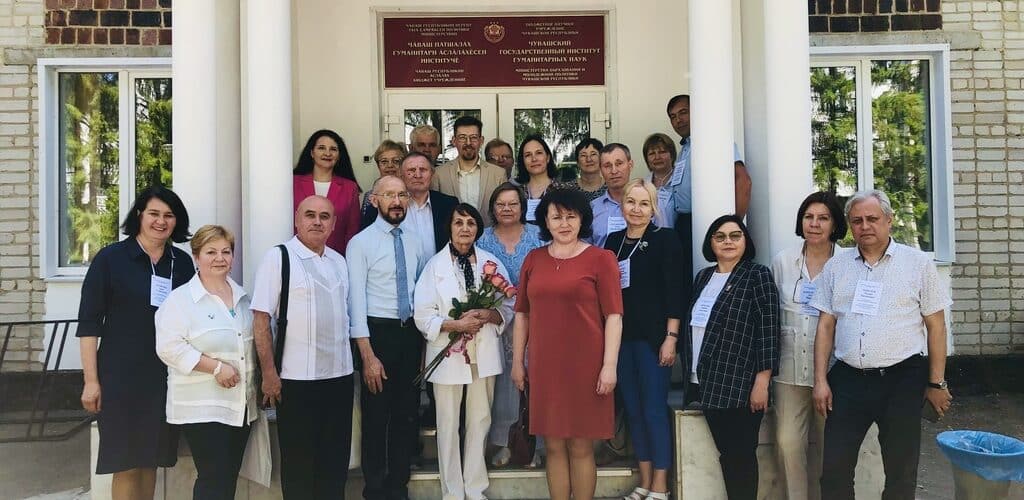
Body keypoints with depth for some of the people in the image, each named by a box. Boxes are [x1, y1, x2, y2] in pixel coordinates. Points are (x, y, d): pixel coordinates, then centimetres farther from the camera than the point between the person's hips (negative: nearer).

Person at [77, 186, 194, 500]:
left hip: (167, 376, 3)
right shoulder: (110, 258, -3)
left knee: (151, 460, 12)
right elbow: (89, 322, -5)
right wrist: (91, 380, -9)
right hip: (122, 376, -3)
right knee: (126, 464, 1)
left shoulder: (182, 263, 7)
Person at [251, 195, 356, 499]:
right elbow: (261, 318, -10)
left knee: (336, 460, 13)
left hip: (340, 374, 5)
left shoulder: (339, 262, 11)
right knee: (298, 462, 7)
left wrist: (353, 362, 12)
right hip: (297, 379, -5)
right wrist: (269, 372, -14)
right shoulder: (279, 257, -6)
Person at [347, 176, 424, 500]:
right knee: (376, 416, 6)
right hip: (378, 331, -5)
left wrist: (422, 340, 8)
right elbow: (356, 300, -13)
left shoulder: (413, 241, 8)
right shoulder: (361, 242, -8)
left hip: (411, 332, 5)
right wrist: (368, 355, -17)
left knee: (407, 414, 13)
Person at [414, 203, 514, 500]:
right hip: (448, 354, -2)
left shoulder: (492, 263, 5)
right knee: (448, 425, 7)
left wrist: (488, 315, -15)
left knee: (480, 422, 10)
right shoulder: (435, 265, -2)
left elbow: (508, 306, 4)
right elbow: (423, 317, -6)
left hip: (484, 353, 2)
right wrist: (456, 324, -18)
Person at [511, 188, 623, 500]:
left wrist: (609, 365, -10)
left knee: (581, 447, 4)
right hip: (545, 366, 3)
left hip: (585, 366, -3)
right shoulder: (533, 260, 9)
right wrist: (517, 361, 10)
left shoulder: (601, 258, -2)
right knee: (554, 446, 9)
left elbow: (613, 316, -5)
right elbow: (522, 314, 12)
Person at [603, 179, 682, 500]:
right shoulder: (613, 240, 10)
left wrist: (671, 337, -13)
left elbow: (673, 292, -8)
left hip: (653, 337, -5)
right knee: (632, 410, 11)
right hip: (621, 336, 5)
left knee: (654, 410, -2)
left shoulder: (665, 239, -4)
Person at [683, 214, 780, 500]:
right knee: (726, 453, 10)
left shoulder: (757, 275, -5)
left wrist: (762, 381, -16)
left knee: (740, 456, 1)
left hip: (739, 386, -5)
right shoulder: (703, 277, 13)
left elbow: (768, 330, -10)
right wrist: (694, 377, 15)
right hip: (707, 384, 5)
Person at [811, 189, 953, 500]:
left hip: (902, 379, -2)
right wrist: (820, 380, 2)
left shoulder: (918, 263, 1)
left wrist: (937, 383, -1)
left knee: (901, 472, 8)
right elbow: (825, 325, 8)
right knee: (834, 470, 4)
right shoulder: (836, 267, 8)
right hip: (848, 379, 2)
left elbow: (935, 325, 2)